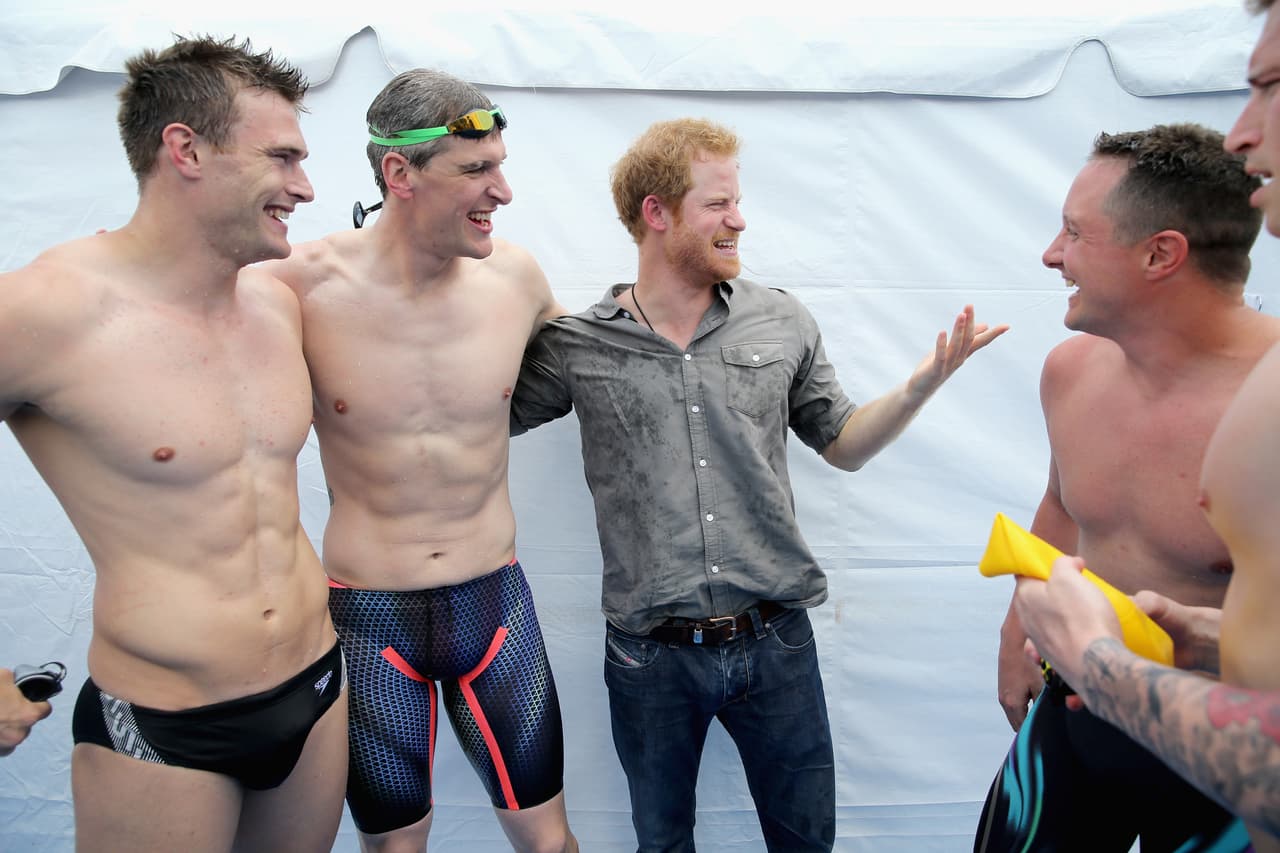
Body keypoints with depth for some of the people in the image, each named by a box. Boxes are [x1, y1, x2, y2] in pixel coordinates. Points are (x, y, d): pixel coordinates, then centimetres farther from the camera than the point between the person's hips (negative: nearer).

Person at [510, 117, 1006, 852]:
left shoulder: (783, 323, -1)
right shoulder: (577, 347, -6)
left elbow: (844, 445, 8)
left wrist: (923, 383, -8)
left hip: (775, 638, 2)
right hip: (650, 654, -1)